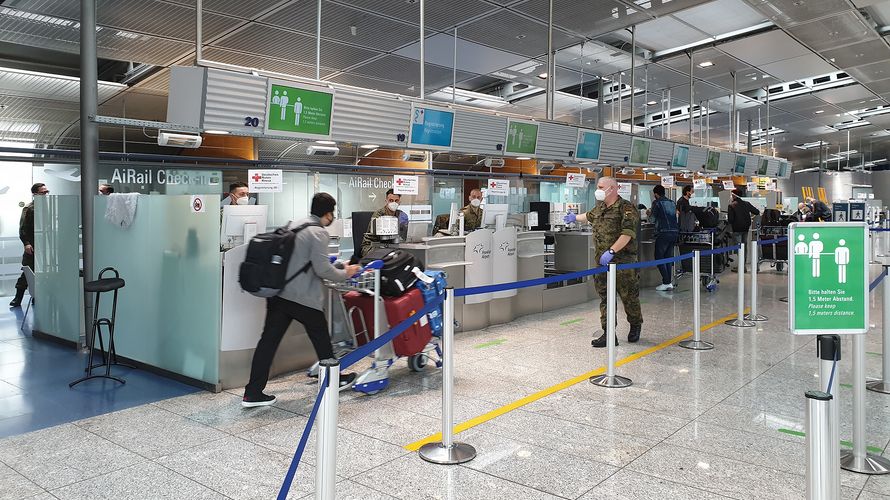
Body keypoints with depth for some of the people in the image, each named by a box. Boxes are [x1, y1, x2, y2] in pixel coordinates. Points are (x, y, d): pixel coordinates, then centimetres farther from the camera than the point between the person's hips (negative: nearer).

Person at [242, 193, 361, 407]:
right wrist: (345, 273, 1)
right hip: (304, 298, -7)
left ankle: (253, 393, 5)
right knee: (321, 339, 13)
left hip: (278, 294, 7)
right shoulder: (318, 233, -11)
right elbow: (323, 269, -16)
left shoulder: (293, 226, 15)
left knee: (268, 340, 5)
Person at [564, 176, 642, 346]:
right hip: (602, 261, 7)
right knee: (604, 297, 3)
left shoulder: (626, 208, -12)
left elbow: (627, 234, -22)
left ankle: (635, 326, 29)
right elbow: (590, 216, 37)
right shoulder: (599, 207, 13)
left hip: (623, 261, -7)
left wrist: (611, 251, -29)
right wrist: (575, 217, 52)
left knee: (629, 296, 5)